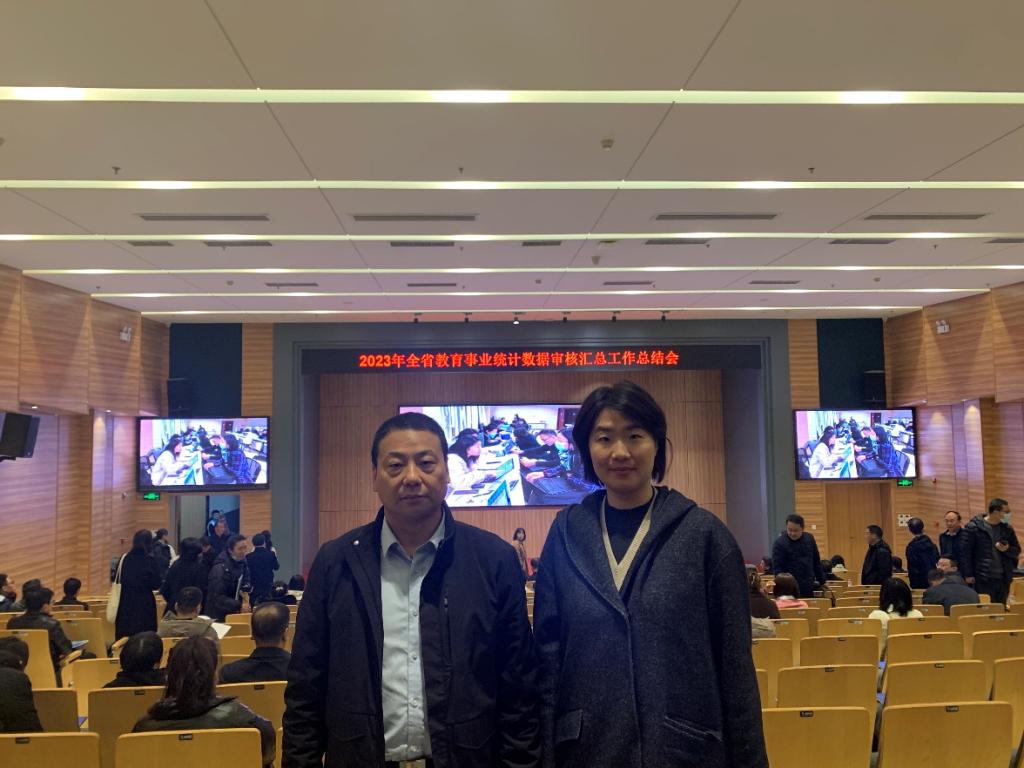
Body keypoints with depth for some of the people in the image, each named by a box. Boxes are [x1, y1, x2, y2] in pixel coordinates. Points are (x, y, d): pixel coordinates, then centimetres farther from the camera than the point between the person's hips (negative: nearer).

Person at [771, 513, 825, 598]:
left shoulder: (809, 539, 6)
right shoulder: (779, 543, -9)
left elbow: (816, 562, 16)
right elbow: (776, 568, -12)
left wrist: (821, 581, 14)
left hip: (809, 589, 5)